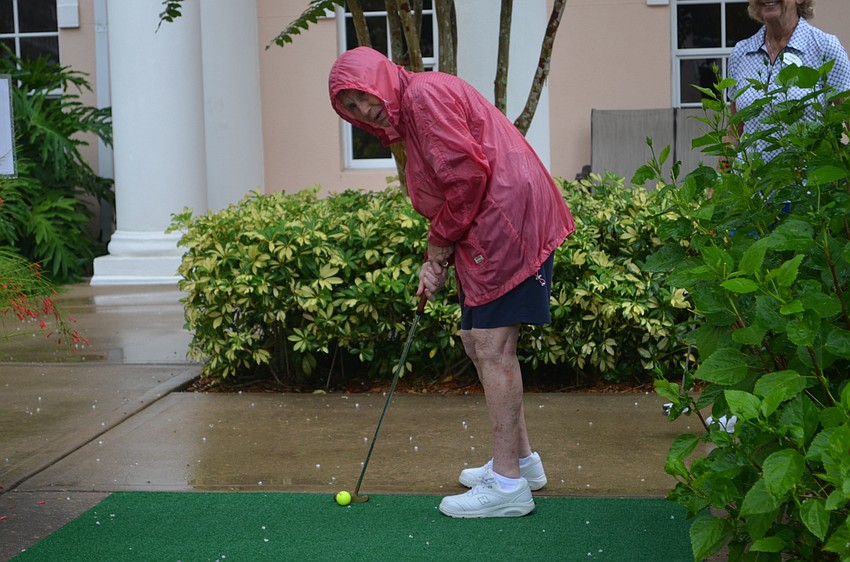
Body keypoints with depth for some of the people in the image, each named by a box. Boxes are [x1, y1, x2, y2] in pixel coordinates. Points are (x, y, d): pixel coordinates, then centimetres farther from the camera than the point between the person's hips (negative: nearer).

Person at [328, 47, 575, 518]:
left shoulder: (425, 93, -11)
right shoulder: (407, 117, 21)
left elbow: (467, 173, -20)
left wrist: (440, 241, -8)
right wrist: (436, 260, 7)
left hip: (507, 221, -11)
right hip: (486, 231, 11)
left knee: (492, 347, -10)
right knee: (475, 339, 15)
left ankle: (508, 485, -5)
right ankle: (521, 458, 26)